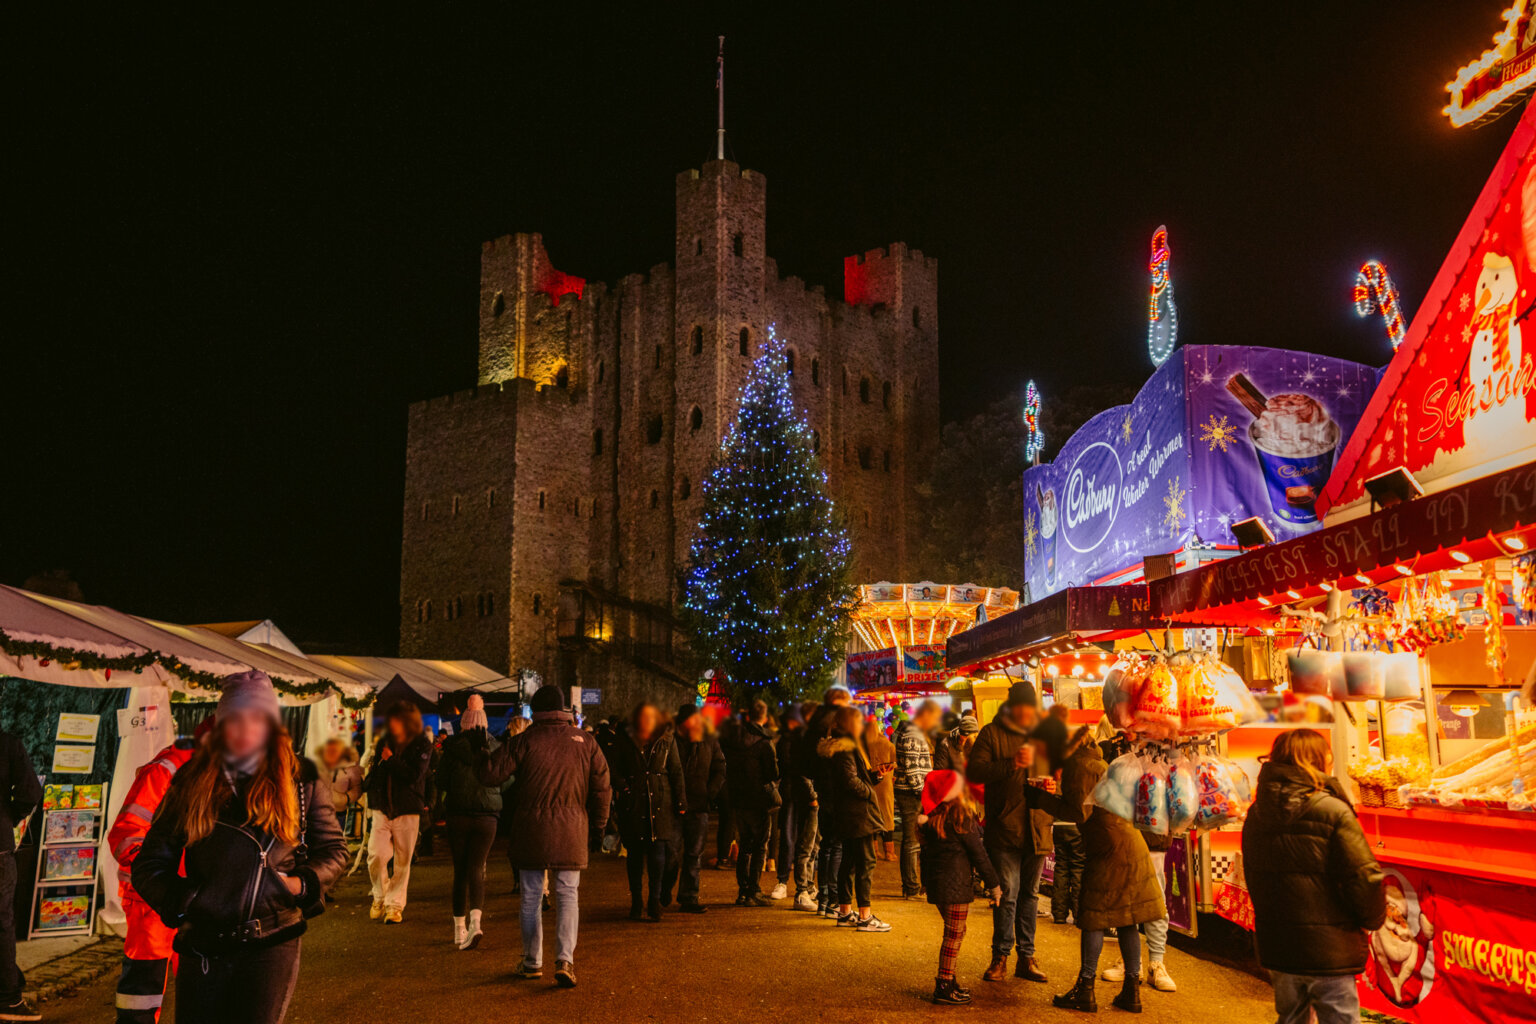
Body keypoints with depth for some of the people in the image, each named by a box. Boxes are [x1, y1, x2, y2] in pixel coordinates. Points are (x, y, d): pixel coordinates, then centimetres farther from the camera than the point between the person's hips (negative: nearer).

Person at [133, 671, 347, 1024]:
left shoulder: (299, 780, 2)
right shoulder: (192, 782, 5)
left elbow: (333, 848, 10)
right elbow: (149, 865, 9)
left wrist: (303, 882, -7)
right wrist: (177, 899, -6)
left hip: (271, 944, -2)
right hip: (201, 945, 2)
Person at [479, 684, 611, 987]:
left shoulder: (524, 740, -5)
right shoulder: (584, 742, 1)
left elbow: (492, 774, -5)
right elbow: (602, 787, 5)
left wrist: (484, 756, 16)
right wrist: (598, 824, 17)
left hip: (531, 831, -1)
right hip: (571, 832, 1)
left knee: (531, 897, 11)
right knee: (567, 896, 6)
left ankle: (532, 962, 20)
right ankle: (565, 960, -8)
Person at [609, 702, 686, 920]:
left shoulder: (666, 740, 7)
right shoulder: (625, 741, 6)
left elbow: (676, 772, 8)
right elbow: (615, 771, 8)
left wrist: (680, 803, 3)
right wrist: (625, 790, -7)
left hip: (660, 804, 0)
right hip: (633, 804, 0)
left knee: (658, 851, -5)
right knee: (634, 853, 3)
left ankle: (655, 900, 4)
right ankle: (636, 902, 13)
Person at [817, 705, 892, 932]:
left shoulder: (845, 746, 17)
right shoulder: (844, 749, -16)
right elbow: (850, 781, -23)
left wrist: (877, 775, 12)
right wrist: (870, 792, -11)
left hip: (845, 815, 11)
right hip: (856, 815, -11)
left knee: (849, 862, 15)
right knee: (865, 862, -6)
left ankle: (845, 912, 21)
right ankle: (864, 916, -3)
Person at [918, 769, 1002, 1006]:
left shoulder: (927, 818, 5)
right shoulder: (960, 818, -16)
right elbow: (978, 853, -10)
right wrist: (993, 883, -1)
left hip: (935, 883, 8)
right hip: (955, 885, -8)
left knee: (954, 932, 19)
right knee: (954, 934, 0)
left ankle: (947, 981, 26)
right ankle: (944, 988, 3)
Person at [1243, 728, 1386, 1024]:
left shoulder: (1256, 814, 5)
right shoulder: (1333, 812, -14)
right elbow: (1364, 878, -16)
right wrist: (1373, 919, 3)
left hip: (1275, 947, 6)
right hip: (1327, 951, -6)